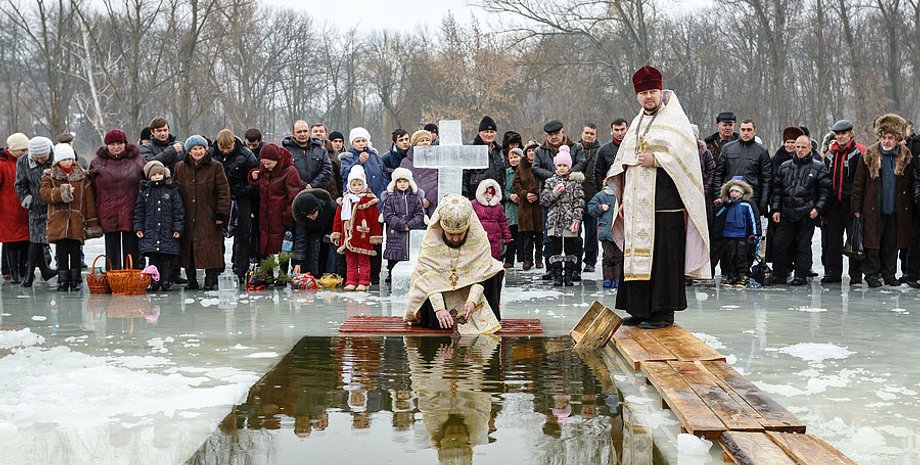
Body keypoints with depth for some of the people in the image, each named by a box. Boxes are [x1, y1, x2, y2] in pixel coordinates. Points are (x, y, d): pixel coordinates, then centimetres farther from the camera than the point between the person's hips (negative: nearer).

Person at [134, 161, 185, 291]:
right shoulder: (144, 191, 8)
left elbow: (179, 211, 2)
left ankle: (166, 281, 7)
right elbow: (139, 211, 11)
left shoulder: (172, 190, 2)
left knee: (167, 258, -1)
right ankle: (154, 281, 8)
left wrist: (178, 228, -5)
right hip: (150, 233, 1)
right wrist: (138, 228, 4)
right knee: (153, 258, 2)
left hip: (168, 232, -1)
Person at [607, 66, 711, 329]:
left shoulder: (674, 119, 1)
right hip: (637, 204, 7)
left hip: (664, 202, -6)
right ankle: (639, 310, 11)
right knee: (636, 254, 5)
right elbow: (623, 164, 21)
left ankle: (664, 312, -3)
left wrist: (655, 160, -15)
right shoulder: (637, 124, 21)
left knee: (662, 255, -8)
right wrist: (623, 200, 15)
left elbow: (684, 155, -12)